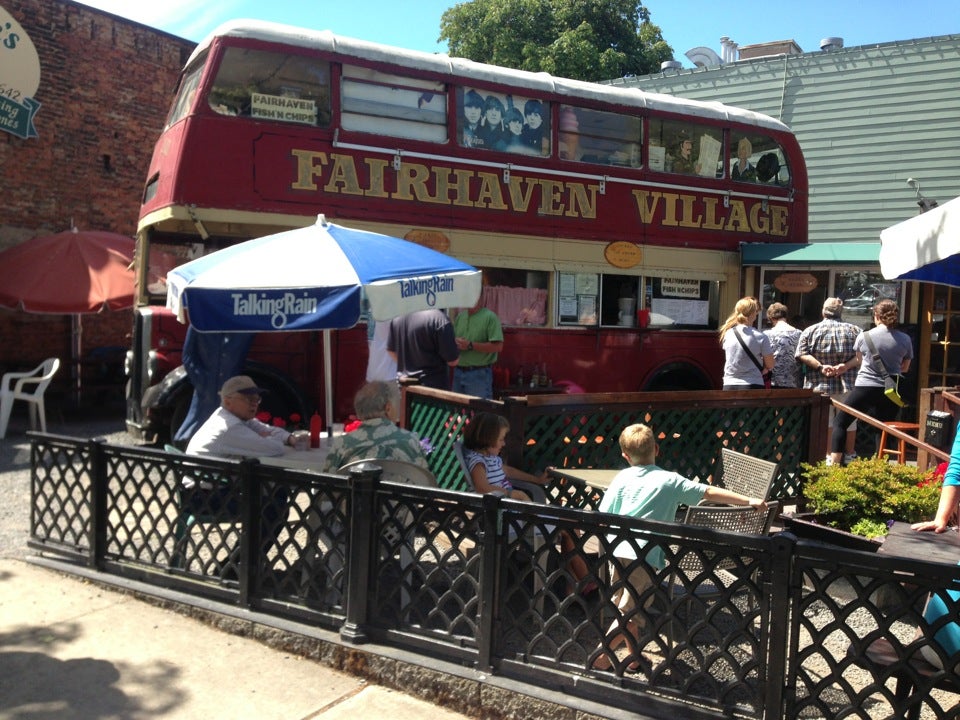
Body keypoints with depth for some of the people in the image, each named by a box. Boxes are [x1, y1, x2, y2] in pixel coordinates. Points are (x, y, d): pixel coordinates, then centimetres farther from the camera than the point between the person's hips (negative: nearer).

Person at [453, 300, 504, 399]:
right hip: (458, 372, 6)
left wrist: (470, 345, -19)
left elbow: (498, 346, -16)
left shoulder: (490, 317, -9)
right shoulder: (459, 316, 11)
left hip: (479, 374, -6)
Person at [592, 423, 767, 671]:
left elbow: (603, 515, 8)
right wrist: (750, 501, 5)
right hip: (645, 556, -4)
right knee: (630, 612, 2)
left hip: (618, 551, 4)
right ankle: (602, 655, -4)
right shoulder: (670, 481, 1)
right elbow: (710, 493, 0)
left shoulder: (622, 478, 9)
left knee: (624, 606, 19)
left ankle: (634, 657, 32)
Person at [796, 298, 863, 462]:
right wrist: (846, 366, -10)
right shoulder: (855, 330, 6)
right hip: (848, 386, 1)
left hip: (820, 386, -1)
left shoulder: (810, 331, 2)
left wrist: (820, 366, -12)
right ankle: (849, 456, 22)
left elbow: (802, 355, -8)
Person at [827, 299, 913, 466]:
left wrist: (846, 366, 30)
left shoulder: (864, 336, -4)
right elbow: (904, 367, 13)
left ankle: (834, 464, -1)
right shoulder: (905, 339, 0)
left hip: (865, 388, -2)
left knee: (840, 422, 8)